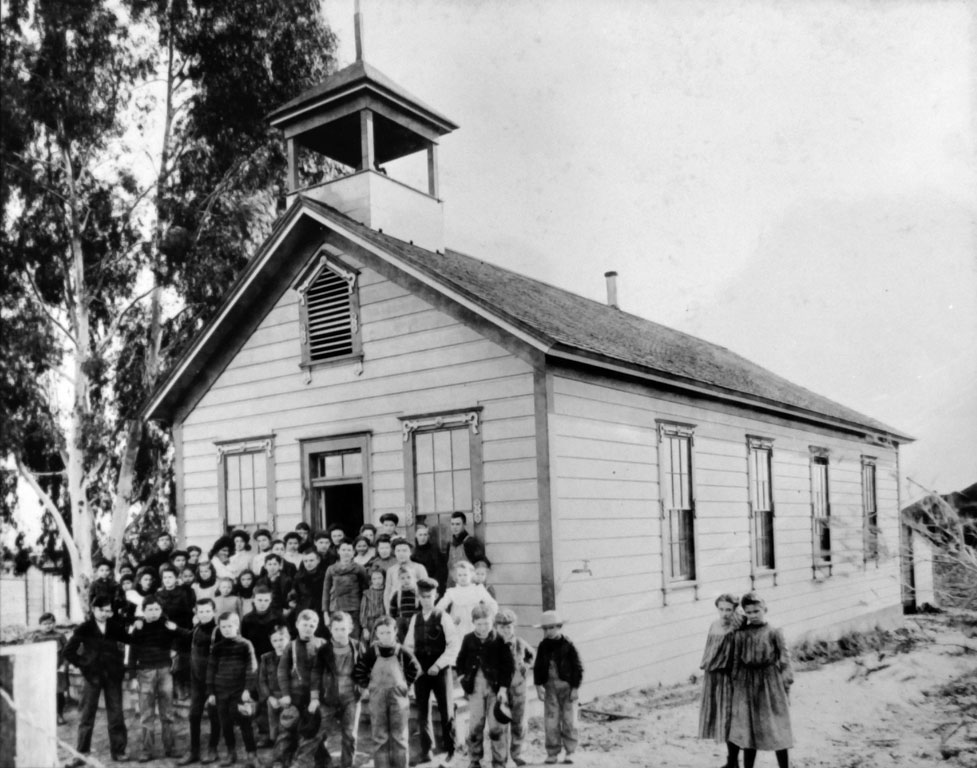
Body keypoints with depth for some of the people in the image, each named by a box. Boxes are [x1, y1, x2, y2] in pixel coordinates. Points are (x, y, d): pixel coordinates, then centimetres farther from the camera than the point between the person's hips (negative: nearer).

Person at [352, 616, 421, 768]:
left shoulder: (401, 652, -4)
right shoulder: (372, 652, -5)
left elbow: (415, 669, 10)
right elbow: (358, 673, 2)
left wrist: (406, 684, 4)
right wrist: (370, 685, 0)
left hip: (399, 698, 0)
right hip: (377, 700, 0)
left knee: (399, 737, 7)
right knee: (379, 737, 4)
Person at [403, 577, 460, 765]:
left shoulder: (443, 618, -4)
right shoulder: (415, 619, 8)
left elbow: (454, 645, -9)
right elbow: (408, 645, 11)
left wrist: (439, 664, -15)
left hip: (441, 670, -3)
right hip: (420, 670, 3)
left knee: (446, 711, 2)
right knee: (422, 712, 6)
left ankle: (450, 749, 17)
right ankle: (426, 751, 16)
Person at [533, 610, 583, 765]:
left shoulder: (568, 645, -8)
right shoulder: (543, 646, 3)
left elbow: (577, 668, -5)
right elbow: (538, 667, 9)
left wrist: (575, 688, -8)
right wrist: (538, 685, 1)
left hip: (567, 686, -3)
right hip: (550, 687, 3)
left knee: (569, 720, 1)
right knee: (550, 721, 2)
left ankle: (570, 752, 12)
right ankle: (552, 753, 10)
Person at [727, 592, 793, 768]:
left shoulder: (774, 633, -5)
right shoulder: (740, 634, 3)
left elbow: (784, 660, -3)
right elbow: (736, 661, 8)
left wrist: (785, 684, -6)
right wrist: (735, 683, 6)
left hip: (770, 683, -2)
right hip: (746, 684, 2)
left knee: (777, 729, 4)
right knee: (747, 729, 7)